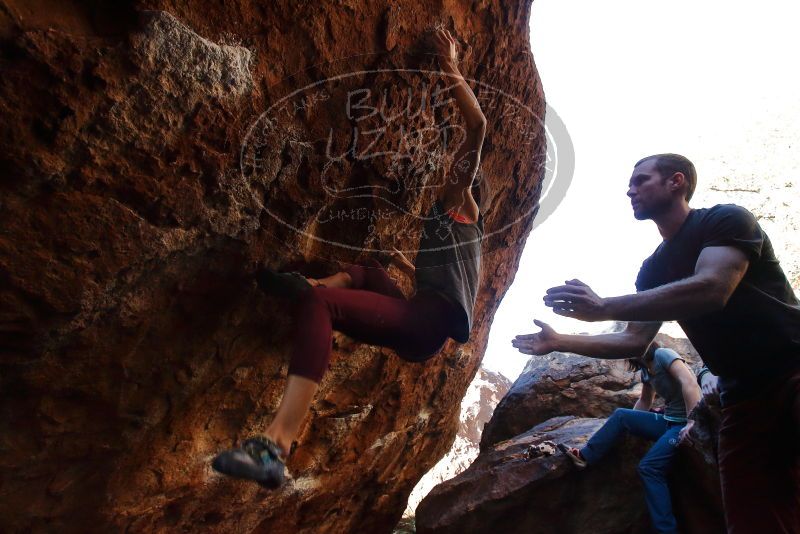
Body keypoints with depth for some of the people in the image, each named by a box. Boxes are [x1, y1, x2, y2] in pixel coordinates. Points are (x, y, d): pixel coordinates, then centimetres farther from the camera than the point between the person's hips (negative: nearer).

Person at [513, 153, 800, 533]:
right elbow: (634, 340, 14)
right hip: (744, 394, 6)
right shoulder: (654, 269, 14)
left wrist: (603, 308, -31)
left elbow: (711, 289, -26)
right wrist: (559, 342, 6)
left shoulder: (726, 220, -8)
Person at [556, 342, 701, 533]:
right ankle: (585, 456, 2)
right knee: (619, 415, 2)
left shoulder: (663, 354, -15)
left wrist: (692, 422, -35)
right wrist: (630, 423, 14)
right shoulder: (645, 369, 12)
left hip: (683, 424, -8)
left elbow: (689, 383, -28)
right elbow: (644, 401, 25)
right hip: (667, 421, 8)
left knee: (649, 467, -20)